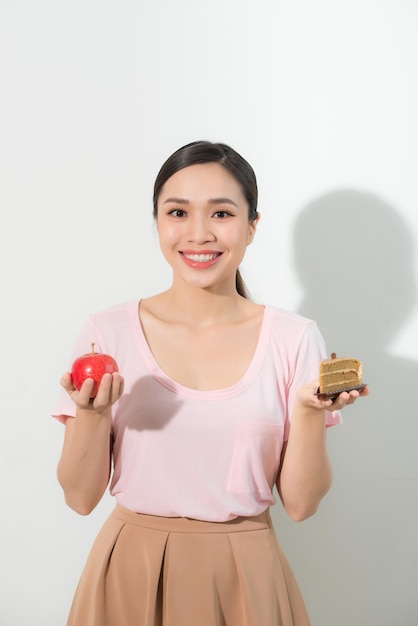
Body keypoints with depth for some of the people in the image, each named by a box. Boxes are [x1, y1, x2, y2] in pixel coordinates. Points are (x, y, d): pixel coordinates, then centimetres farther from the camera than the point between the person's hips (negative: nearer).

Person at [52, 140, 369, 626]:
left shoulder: (295, 339, -7)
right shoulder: (107, 333, -7)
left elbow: (300, 504, -5)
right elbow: (80, 497, -4)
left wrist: (310, 411, -20)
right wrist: (92, 412, -21)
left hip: (244, 579, 0)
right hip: (133, 576, 0)